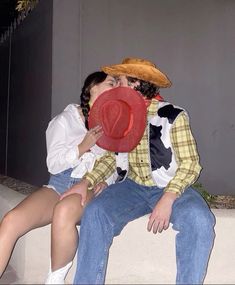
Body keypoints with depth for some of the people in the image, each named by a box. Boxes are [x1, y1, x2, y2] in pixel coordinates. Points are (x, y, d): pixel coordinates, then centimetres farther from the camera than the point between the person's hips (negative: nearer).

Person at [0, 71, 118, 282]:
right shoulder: (65, 119, 9)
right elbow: (53, 164, 1)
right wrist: (82, 147, -11)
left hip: (91, 188, -1)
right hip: (59, 184, 2)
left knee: (64, 211, -37)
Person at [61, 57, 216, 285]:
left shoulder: (172, 115, -6)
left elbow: (190, 163, -10)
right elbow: (112, 156, 14)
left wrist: (168, 198, -25)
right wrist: (86, 181, -3)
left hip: (171, 188, -3)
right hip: (133, 186, 4)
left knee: (199, 220, -32)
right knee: (95, 213, -23)